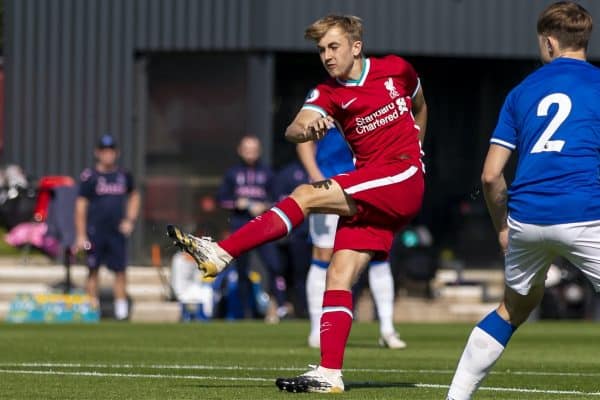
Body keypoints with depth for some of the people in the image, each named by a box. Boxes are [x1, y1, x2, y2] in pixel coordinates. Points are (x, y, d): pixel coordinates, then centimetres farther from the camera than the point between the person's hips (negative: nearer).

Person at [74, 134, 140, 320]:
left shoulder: (124, 175, 9)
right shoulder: (89, 177, -2)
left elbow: (134, 196, 24)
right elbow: (80, 206, -3)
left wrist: (130, 220, 10)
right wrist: (80, 235, -9)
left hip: (117, 232, 3)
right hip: (95, 233, -3)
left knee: (120, 270, -1)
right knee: (93, 270, 2)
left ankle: (121, 310, 2)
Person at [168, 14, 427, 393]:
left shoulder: (396, 69, 3)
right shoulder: (328, 94, 5)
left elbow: (419, 107, 26)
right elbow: (294, 128, -17)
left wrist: (414, 155, 22)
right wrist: (303, 129, -40)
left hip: (402, 179, -5)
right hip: (367, 200, 5)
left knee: (306, 196, -21)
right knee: (339, 274, -10)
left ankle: (220, 253, -25)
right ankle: (330, 373, -12)